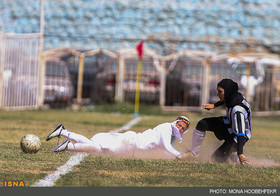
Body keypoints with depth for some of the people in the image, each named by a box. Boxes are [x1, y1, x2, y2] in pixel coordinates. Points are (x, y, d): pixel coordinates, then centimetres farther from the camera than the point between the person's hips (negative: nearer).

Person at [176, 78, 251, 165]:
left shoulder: (238, 110, -39)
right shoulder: (234, 96, -15)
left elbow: (240, 132, -46)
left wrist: (240, 154, -53)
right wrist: (214, 105, 16)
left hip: (236, 137, -8)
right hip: (229, 124, 8)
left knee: (216, 157, -8)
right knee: (202, 124, -7)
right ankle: (192, 153, 5)